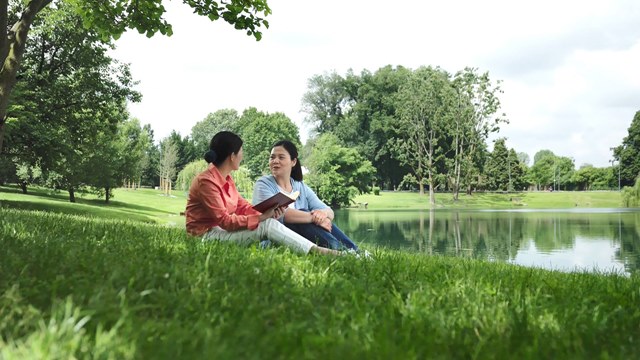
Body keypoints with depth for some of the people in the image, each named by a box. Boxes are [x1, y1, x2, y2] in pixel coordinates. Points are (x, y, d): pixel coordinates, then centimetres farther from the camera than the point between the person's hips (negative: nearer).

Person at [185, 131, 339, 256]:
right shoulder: (206, 181, -20)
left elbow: (243, 206, 5)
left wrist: (267, 211, -14)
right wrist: (261, 217, -26)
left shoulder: (226, 178, 9)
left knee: (268, 222, -8)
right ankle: (317, 251, -22)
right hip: (207, 235, -9)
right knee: (268, 225, -23)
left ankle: (315, 250, -21)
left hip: (222, 230, 9)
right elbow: (225, 220, -24)